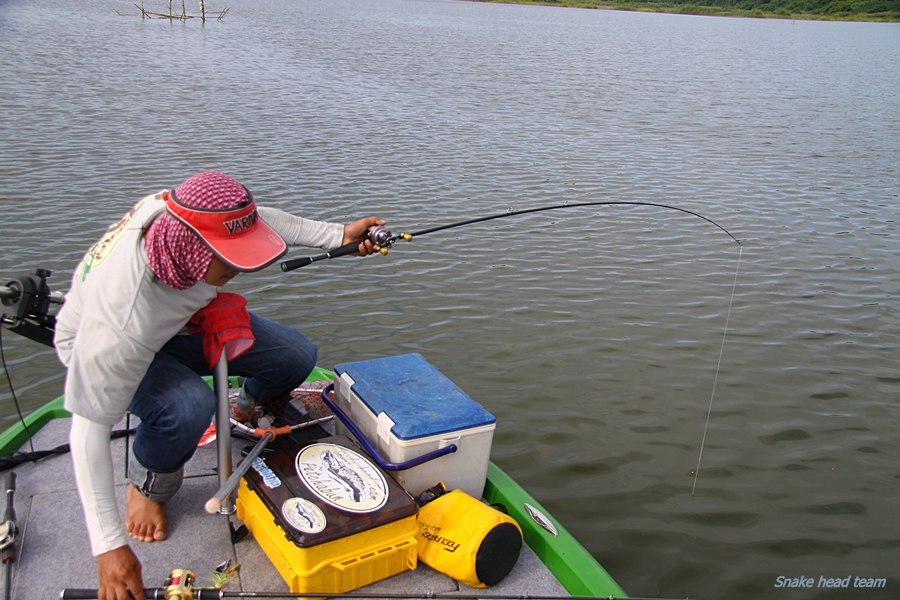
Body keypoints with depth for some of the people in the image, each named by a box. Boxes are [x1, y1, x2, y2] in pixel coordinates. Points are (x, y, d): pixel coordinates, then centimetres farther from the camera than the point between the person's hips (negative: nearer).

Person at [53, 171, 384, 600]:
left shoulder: (185, 213, -33)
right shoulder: (119, 323, -45)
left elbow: (261, 220, -9)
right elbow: (89, 429, -37)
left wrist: (339, 236, -10)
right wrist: (109, 547, -35)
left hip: (185, 319, 6)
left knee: (297, 357, -6)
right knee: (187, 409, -37)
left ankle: (251, 406, 30)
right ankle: (146, 487, -2)